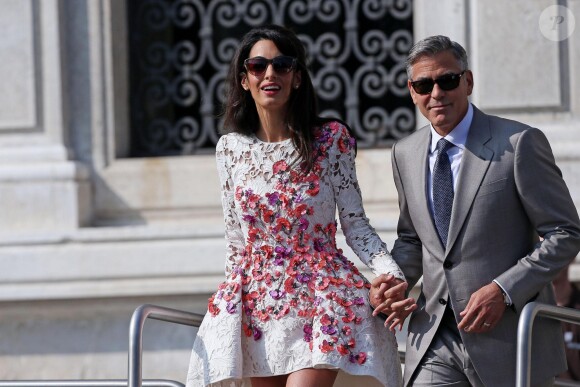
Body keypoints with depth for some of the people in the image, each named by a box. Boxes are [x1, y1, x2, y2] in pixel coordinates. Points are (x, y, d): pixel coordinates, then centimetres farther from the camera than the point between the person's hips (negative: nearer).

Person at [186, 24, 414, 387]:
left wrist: (390, 272, -17)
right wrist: (233, 299, 13)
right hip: (257, 300, 3)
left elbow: (355, 223, -3)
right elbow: (235, 239, 13)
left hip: (320, 295, -3)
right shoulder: (231, 149, 6)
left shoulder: (331, 139, -3)